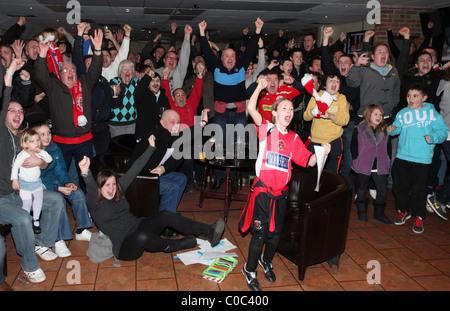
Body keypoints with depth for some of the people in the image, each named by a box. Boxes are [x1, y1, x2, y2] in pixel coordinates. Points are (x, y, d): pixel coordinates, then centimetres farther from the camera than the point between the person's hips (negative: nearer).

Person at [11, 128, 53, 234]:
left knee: (38, 198, -8)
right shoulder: (22, 155, -14)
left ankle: (36, 221, 6)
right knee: (27, 202, -6)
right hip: (24, 183, -4)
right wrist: (14, 179, -16)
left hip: (36, 182, 4)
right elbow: (15, 166, -13)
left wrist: (41, 152, -19)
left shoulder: (38, 153, 2)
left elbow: (49, 160, -6)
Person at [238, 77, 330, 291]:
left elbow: (308, 161, 7)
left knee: (276, 233, 17)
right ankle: (250, 270, 23)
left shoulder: (293, 139, 8)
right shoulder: (266, 129, -3)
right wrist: (260, 87, -22)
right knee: (260, 233, 1)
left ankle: (267, 261, 44)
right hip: (262, 190, -4)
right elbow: (251, 109, -17)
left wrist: (322, 152, -9)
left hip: (280, 193, 5)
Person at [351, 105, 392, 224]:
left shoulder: (385, 131, 5)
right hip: (363, 166, -3)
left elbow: (388, 148, 13)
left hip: (380, 167, 3)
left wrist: (387, 162, 7)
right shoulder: (359, 130, -6)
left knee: (382, 190, 6)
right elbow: (353, 146, -2)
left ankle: (379, 213, 22)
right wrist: (357, 160, -5)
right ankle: (362, 212, 26)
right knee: (361, 190, 8)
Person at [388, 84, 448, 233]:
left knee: (419, 189, 2)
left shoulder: (432, 113, -2)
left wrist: (432, 137, -20)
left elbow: (443, 131, -2)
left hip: (422, 159, -3)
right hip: (402, 156, 4)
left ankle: (419, 217, 19)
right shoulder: (402, 113, 8)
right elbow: (397, 127, 16)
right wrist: (392, 129, -6)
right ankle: (403, 211, 32)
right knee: (399, 186, 11)